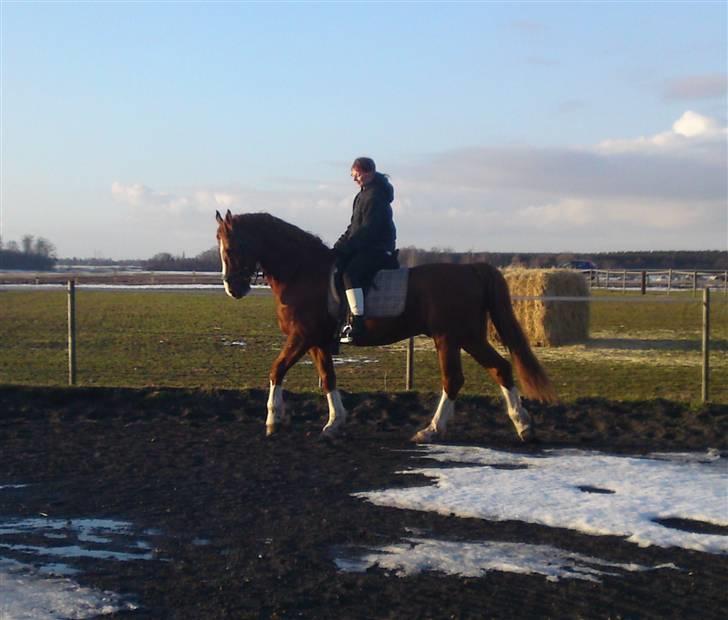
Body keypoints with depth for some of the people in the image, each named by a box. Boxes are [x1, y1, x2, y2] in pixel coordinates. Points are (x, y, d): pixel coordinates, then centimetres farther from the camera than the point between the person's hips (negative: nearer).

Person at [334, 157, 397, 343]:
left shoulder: (375, 196, -15)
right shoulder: (364, 194, 18)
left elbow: (367, 230, -23)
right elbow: (354, 226, 21)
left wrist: (345, 246, -22)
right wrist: (340, 244, 8)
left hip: (377, 249, -11)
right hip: (363, 247, 11)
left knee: (350, 273, -31)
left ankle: (357, 325, -36)